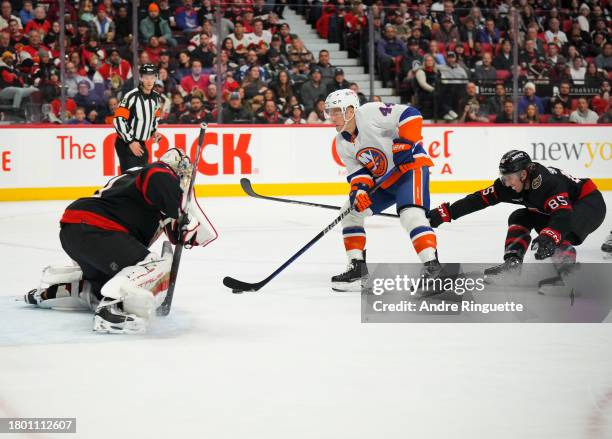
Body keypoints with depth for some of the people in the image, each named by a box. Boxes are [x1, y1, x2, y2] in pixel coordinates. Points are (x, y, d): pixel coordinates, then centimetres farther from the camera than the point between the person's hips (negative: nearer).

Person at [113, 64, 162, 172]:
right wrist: (130, 142, -20)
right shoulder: (131, 96, -18)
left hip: (141, 145, 8)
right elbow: (118, 120, -20)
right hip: (126, 145, -8)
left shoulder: (156, 98, 6)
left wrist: (154, 132, 6)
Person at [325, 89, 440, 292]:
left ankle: (431, 266, -28)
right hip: (383, 181, 9)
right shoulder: (342, 144, 4)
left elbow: (410, 115, -23)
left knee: (411, 215, -29)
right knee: (350, 212, 5)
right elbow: (357, 170, 3)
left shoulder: (370, 113, -21)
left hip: (410, 166, -9)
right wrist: (359, 188, -17)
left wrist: (404, 144, -27)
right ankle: (357, 266, 11)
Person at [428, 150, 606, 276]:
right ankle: (512, 262, -3)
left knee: (561, 235, -35)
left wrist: (549, 237, -65)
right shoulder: (509, 185, -11)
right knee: (519, 219, 5)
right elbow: (479, 199, -12)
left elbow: (563, 215, -46)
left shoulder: (547, 182, -35)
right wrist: (443, 214, -18)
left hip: (591, 203, -9)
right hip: (560, 206, 9)